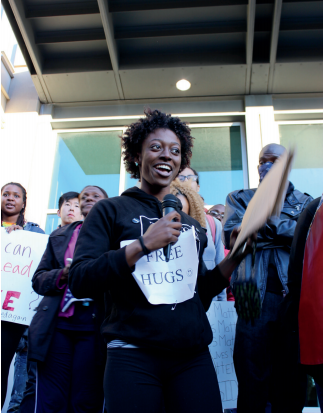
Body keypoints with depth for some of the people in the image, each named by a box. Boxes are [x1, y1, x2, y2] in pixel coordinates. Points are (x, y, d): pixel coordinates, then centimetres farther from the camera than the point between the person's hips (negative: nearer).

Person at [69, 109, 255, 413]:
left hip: (194, 357, 4)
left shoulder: (192, 225, 13)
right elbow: (79, 282, -10)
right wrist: (143, 244, -18)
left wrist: (234, 258, 2)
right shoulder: (111, 211, 0)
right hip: (133, 357, -4)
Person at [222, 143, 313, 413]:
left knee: (291, 383, 9)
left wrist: (275, 219, -9)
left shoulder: (304, 202, 15)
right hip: (255, 297, -1)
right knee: (253, 382, 3)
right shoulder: (239, 199, 13)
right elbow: (231, 236, -6)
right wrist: (288, 232, -11)